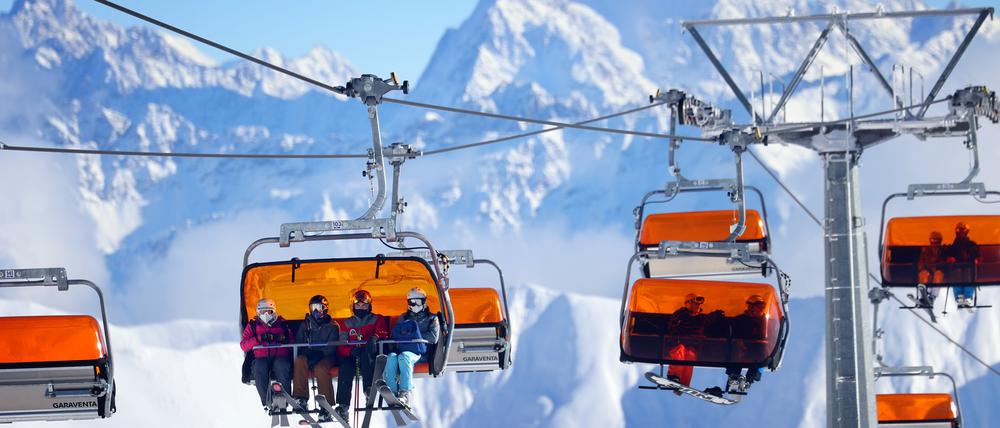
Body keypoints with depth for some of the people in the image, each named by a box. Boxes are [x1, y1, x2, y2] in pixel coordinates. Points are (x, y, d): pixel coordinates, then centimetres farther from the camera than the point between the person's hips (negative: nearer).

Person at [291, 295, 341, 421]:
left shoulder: (332, 326, 4)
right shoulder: (305, 325, 15)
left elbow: (331, 348, -7)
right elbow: (298, 344, 8)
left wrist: (318, 353, -23)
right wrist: (308, 352, -13)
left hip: (326, 357, -3)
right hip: (308, 356, 3)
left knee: (320, 368, -37)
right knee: (300, 360, -32)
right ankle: (301, 397, -38)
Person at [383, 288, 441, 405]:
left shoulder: (431, 319, 18)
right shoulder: (403, 318, 29)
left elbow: (433, 338, 2)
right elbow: (395, 335, 17)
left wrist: (414, 336, -3)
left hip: (419, 353, -3)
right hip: (401, 349, 3)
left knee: (404, 356, -38)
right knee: (392, 357, -34)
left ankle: (405, 393, -47)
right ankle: (392, 391, -44)